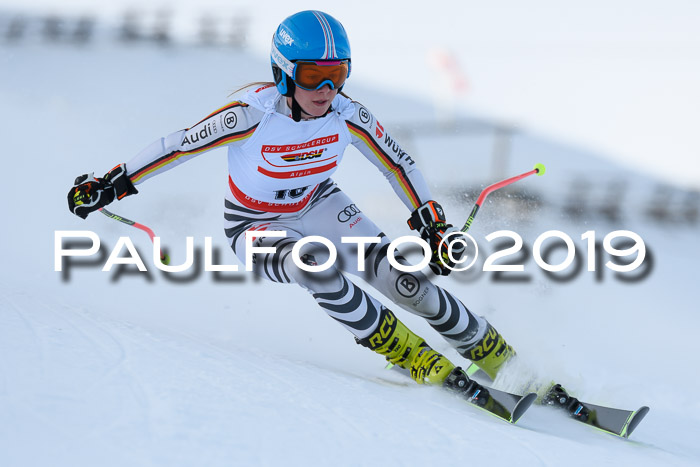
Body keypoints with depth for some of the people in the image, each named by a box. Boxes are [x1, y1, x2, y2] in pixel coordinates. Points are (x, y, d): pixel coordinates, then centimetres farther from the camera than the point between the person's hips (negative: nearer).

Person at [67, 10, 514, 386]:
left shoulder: (348, 116, -21)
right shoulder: (255, 114, -32)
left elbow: (399, 164, -6)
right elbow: (179, 145, -21)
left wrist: (435, 226, -7)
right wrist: (111, 184, -18)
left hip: (319, 205, 3)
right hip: (256, 225, -3)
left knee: (398, 275, -19)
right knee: (316, 266, -36)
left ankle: (494, 355, -3)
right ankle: (410, 355, -21)